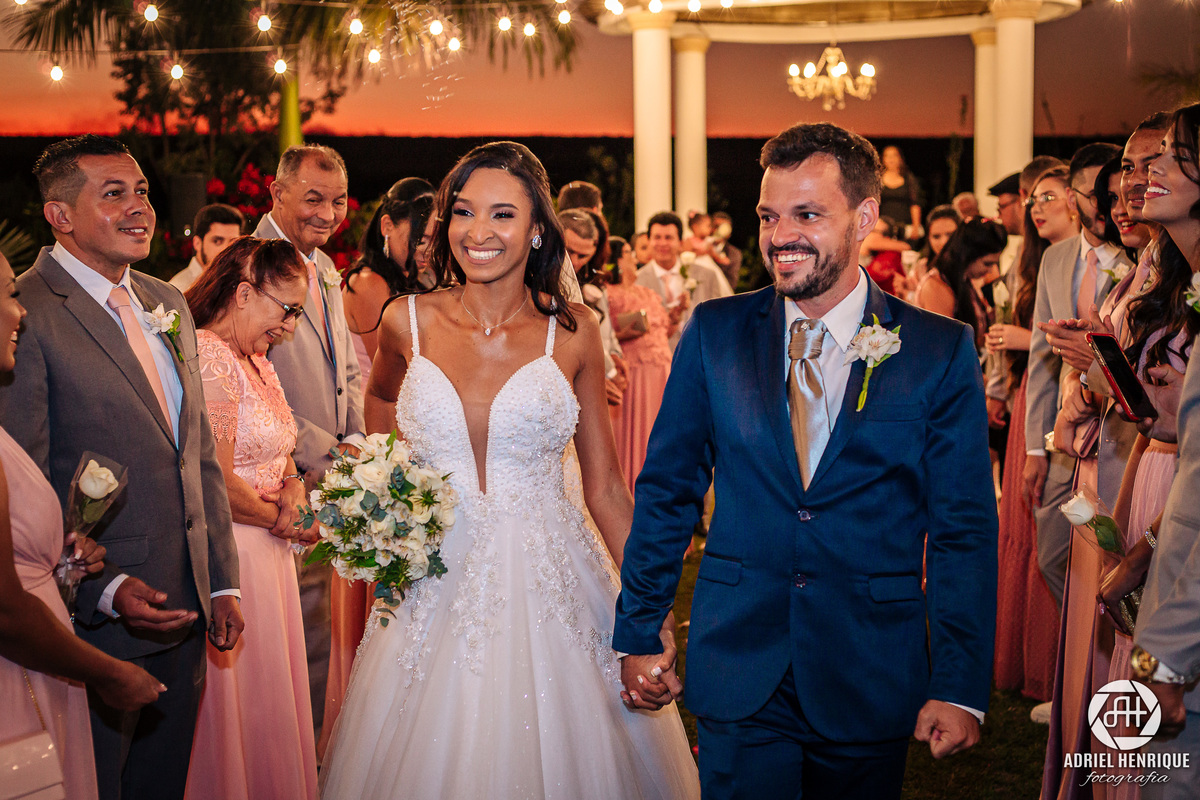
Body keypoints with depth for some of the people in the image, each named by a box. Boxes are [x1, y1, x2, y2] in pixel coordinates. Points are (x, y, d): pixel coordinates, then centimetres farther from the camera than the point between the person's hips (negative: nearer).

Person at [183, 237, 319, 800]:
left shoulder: (258, 361, 12)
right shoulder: (209, 358, -19)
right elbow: (217, 484, -23)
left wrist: (292, 484, -3)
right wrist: (280, 519, -8)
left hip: (267, 555, 9)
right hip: (228, 556, -9)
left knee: (272, 702, 18)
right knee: (233, 701, 5)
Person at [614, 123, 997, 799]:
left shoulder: (942, 351, -5)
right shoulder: (714, 333, 0)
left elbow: (965, 530, -4)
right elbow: (667, 491, 5)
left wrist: (961, 689, -8)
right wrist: (638, 635, 4)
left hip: (872, 684, 0)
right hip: (738, 677, 1)